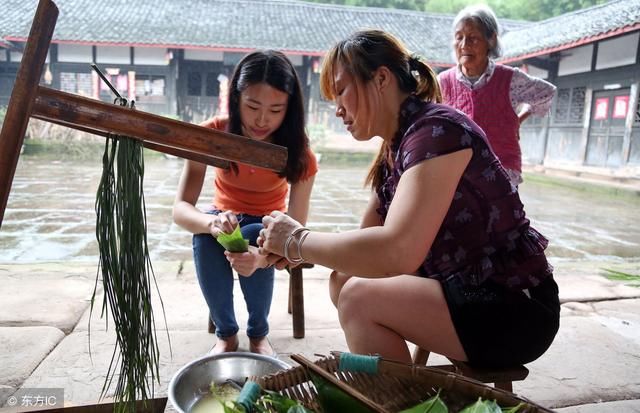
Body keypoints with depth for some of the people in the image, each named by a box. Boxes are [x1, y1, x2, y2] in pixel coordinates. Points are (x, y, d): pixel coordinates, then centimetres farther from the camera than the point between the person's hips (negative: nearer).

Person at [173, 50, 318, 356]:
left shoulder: (299, 153, -25)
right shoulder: (212, 134, -24)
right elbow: (180, 209, -29)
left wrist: (261, 257, -52)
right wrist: (212, 222, -53)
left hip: (267, 225, 0)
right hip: (224, 217, 1)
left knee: (253, 240, -35)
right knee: (206, 237, -34)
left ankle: (258, 333, -7)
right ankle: (226, 332, -10)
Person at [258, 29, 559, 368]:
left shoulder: (436, 130, -21)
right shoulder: (394, 150, 7)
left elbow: (398, 252, -34)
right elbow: (367, 241, 10)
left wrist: (298, 241, -20)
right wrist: (291, 250, -6)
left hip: (516, 309, -8)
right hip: (465, 291, 9)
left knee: (360, 298, -21)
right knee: (344, 280, 3)